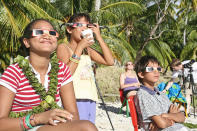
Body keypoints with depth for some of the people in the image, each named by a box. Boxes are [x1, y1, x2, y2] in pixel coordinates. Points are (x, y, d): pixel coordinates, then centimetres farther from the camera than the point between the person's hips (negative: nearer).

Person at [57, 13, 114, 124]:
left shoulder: (88, 50, 20)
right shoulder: (63, 47, 2)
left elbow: (110, 61, 7)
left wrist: (98, 36, 6)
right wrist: (80, 47, -11)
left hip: (91, 100, 6)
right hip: (75, 99, -6)